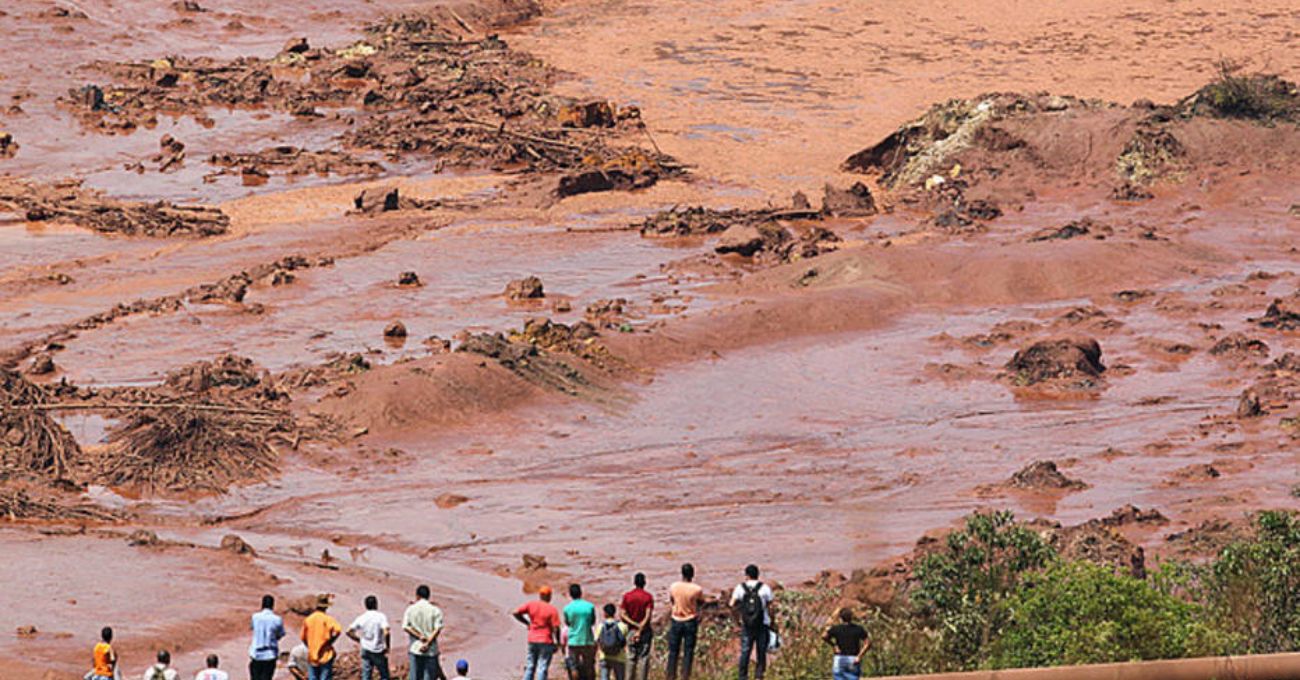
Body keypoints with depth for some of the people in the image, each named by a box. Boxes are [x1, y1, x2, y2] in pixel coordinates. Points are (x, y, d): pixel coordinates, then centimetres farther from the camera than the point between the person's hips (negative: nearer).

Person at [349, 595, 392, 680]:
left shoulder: (361, 618, 2)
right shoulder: (381, 616, -10)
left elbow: (349, 631, 1)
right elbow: (386, 632, -22)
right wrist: (387, 647, -10)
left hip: (366, 650, 3)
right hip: (379, 651, -3)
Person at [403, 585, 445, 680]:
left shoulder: (410, 610, 2)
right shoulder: (435, 611, -3)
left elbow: (405, 627, -7)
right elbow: (438, 629, -11)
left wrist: (420, 636, -12)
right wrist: (428, 643, -15)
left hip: (415, 649, 1)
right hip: (431, 650, -1)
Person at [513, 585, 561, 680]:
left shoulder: (531, 604, 0)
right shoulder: (552, 610, -10)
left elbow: (516, 613, -4)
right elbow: (556, 628, -13)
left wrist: (527, 623, 10)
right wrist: (557, 643, 0)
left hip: (532, 640, 4)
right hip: (546, 641, -4)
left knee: (530, 667, 13)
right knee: (542, 668, -2)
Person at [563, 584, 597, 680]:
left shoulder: (567, 608, -7)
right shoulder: (590, 606, -5)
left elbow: (567, 623, 8)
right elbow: (593, 622, 7)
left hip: (574, 641, -1)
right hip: (588, 640, 1)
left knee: (574, 668, 5)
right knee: (589, 667, 10)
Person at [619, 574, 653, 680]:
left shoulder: (627, 596, 0)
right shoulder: (648, 597, -7)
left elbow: (623, 615, -5)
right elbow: (648, 616, -15)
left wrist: (635, 624, -8)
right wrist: (640, 630, -16)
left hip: (631, 630, 2)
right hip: (645, 631, -2)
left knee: (631, 658, 9)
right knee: (643, 658, 1)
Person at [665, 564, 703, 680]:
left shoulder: (673, 587, -8)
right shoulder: (697, 590, -15)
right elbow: (701, 602, 2)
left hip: (676, 621, 2)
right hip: (691, 621, -1)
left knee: (673, 652, 9)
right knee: (688, 652, 4)